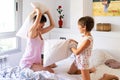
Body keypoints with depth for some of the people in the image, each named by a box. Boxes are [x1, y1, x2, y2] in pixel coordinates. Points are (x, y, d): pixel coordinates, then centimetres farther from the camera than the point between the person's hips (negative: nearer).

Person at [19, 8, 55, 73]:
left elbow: (52, 25, 10)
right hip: (27, 63, -9)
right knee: (50, 71, -17)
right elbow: (39, 13, -28)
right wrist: (36, 10, -8)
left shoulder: (40, 32, 6)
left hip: (36, 61, 9)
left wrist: (48, 13, 7)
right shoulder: (31, 31, -20)